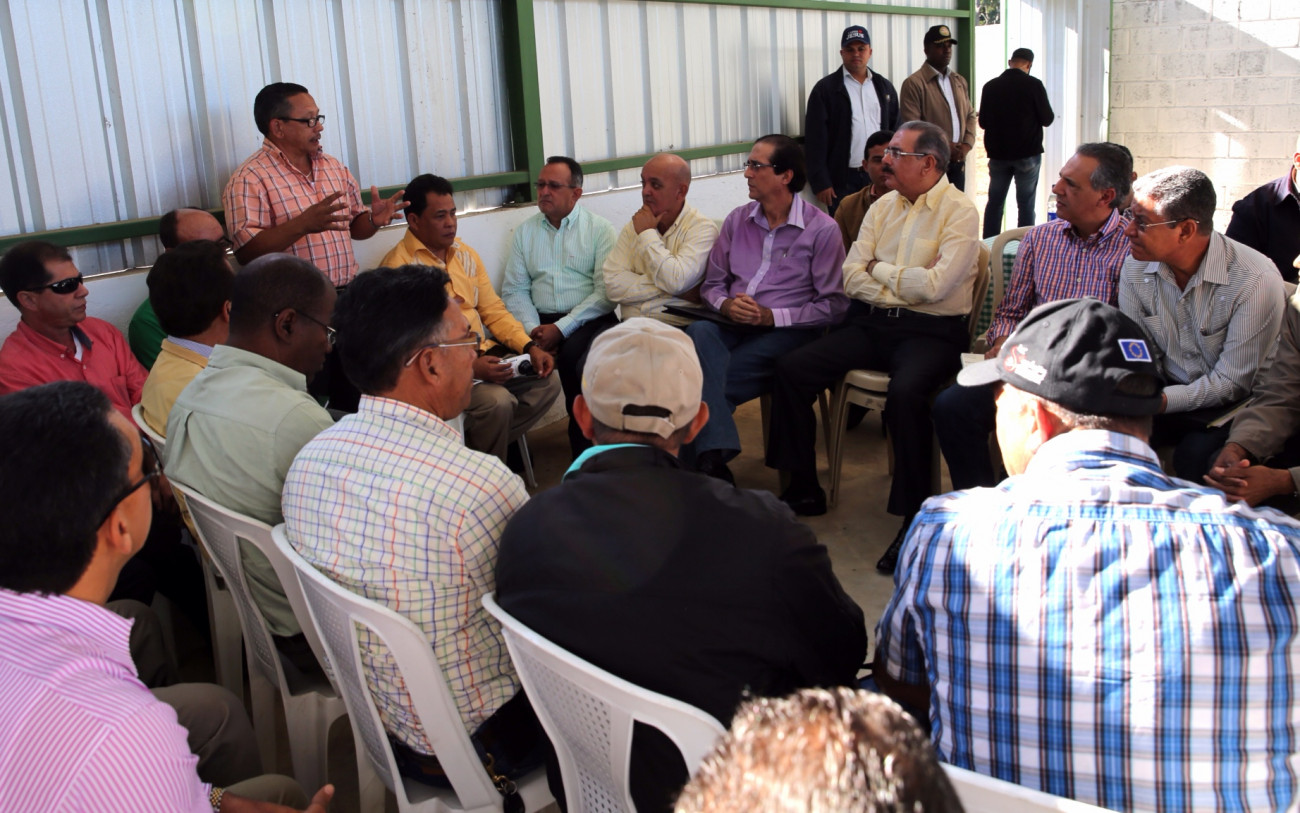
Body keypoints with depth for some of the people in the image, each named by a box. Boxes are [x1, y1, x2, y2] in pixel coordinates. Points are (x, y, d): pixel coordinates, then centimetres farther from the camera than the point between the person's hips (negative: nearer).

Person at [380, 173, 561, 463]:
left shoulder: (465, 254, 12)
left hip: (483, 354, 8)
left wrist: (530, 347, -3)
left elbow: (494, 311, 14)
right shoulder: (399, 266, -12)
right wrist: (470, 367, -27)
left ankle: (475, 447, 2)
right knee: (496, 401, -29)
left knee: (547, 381, -7)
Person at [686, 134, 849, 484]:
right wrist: (726, 305, -6)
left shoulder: (822, 229, 0)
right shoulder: (737, 220, 17)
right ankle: (714, 453, -41)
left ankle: (702, 459, -15)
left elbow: (834, 305, -4)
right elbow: (712, 283, 19)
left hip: (785, 333, -4)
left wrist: (771, 316, -12)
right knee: (698, 332, -34)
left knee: (704, 380, -30)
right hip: (731, 324, 4)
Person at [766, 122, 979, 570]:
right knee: (791, 368, -11)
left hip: (930, 331, -6)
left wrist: (880, 270, -3)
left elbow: (935, 285, -18)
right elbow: (851, 277, 6)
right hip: (871, 322, 6)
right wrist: (905, 289, -8)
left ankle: (913, 516, -21)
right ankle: (804, 488, 1)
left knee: (905, 392, -36)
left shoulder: (960, 212, -5)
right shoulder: (883, 207, 13)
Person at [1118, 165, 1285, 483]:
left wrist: (1159, 401, -30)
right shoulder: (1135, 270, -4)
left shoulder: (1256, 280, -20)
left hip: (1233, 404, -4)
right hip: (1169, 392, 4)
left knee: (1196, 455, -33)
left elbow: (1231, 383, -18)